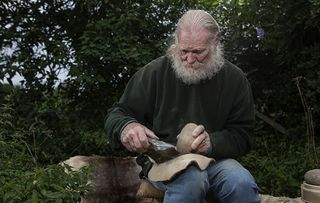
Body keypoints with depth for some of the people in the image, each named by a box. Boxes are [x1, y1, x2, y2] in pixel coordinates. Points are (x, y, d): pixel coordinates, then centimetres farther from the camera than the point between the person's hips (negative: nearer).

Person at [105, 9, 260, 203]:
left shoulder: (235, 79, 1)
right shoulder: (155, 71, -4)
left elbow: (243, 136, 0)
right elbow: (117, 114, 1)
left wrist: (212, 142, -22)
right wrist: (126, 127, -25)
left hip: (214, 158, 2)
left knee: (243, 183, -31)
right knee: (192, 178, -36)